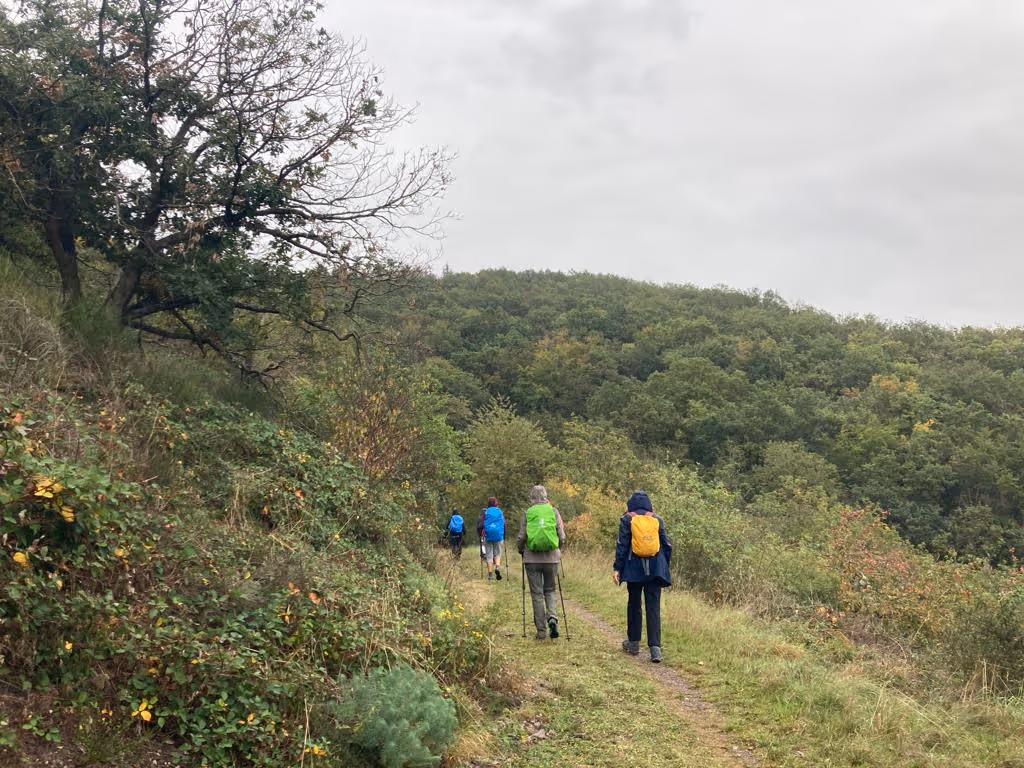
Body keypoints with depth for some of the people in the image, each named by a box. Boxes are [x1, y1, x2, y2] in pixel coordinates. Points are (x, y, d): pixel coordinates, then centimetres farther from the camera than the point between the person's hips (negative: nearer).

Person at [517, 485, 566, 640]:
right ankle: (552, 617, -6)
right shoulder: (554, 512, 1)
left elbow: (521, 537, -3)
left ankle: (541, 631, 9)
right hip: (552, 558, 1)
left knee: (537, 594, 7)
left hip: (532, 559, -1)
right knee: (550, 590, 18)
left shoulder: (527, 514, -2)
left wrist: (521, 551, 16)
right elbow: (562, 537, 1)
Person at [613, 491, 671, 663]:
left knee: (634, 605, 14)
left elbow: (622, 545, -4)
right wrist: (665, 567, 16)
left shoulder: (627, 519, 0)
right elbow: (667, 545, 7)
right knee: (653, 607, 0)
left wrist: (617, 568, -3)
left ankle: (633, 642, 21)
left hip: (634, 568, -1)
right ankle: (655, 647, -10)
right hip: (655, 569, 1)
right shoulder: (657, 519, 6)